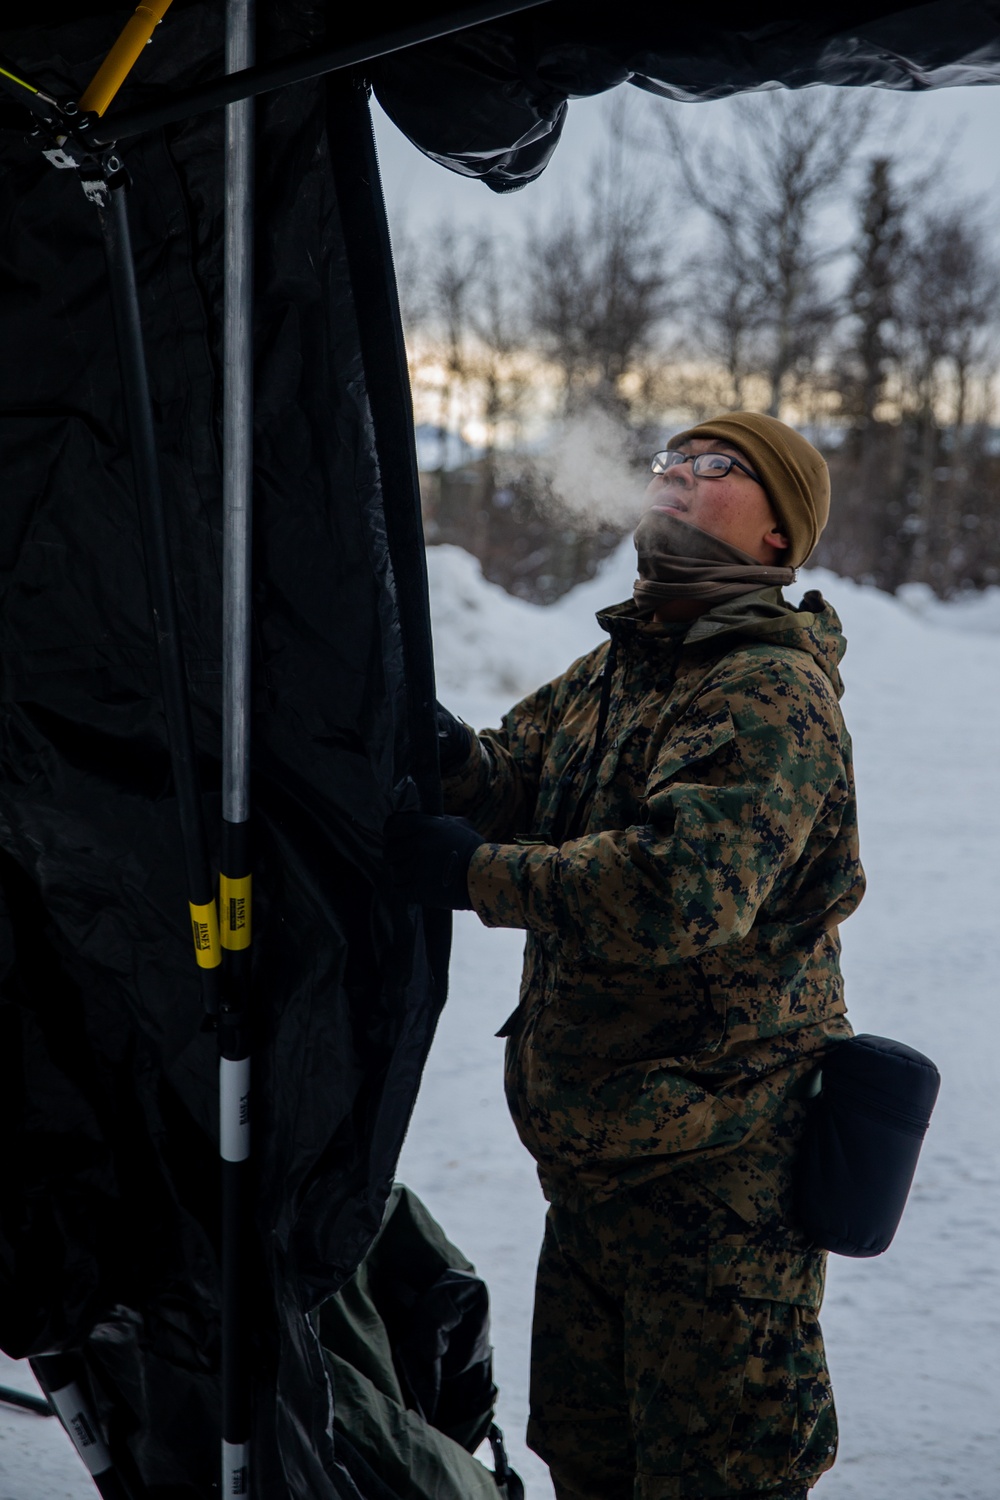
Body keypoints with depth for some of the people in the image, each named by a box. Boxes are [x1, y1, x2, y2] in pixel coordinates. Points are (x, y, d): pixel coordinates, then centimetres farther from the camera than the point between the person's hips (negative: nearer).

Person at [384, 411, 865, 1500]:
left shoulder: (773, 696, -17)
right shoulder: (611, 668, 12)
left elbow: (682, 888, -30)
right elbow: (509, 785, 8)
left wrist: (473, 873, -23)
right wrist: (446, 751, -15)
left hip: (720, 1173, -8)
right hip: (593, 1154, 9)